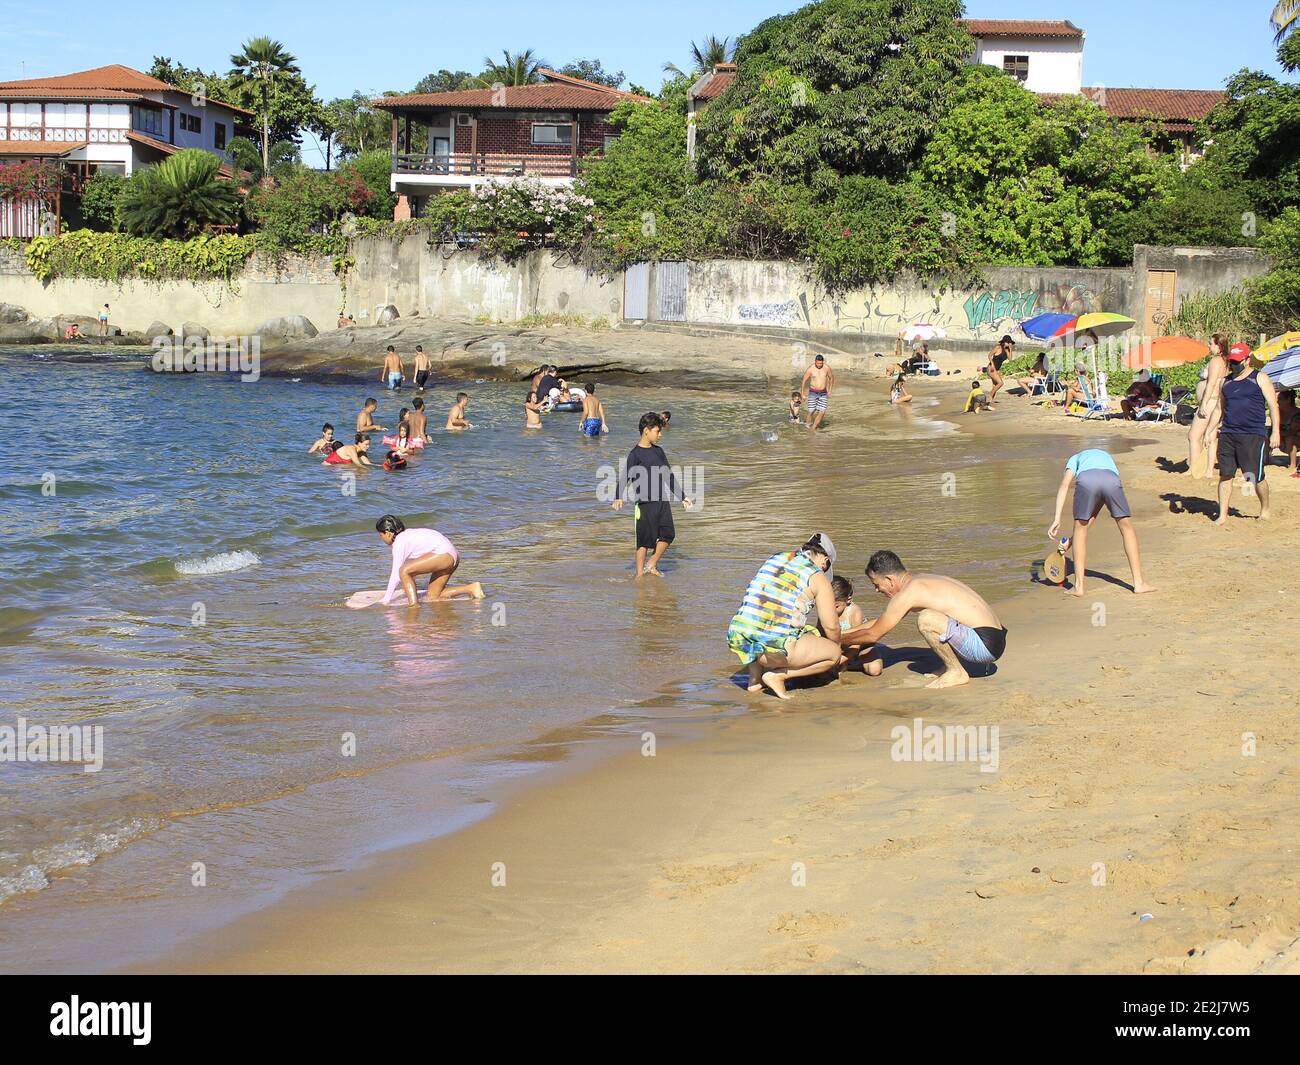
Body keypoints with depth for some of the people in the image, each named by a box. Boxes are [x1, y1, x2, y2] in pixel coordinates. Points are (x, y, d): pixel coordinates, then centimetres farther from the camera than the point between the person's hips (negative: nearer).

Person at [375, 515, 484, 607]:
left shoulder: (399, 542, -7)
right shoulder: (406, 535, 21)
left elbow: (396, 573, -9)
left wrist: (386, 599, -5)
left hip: (444, 553, -10)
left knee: (404, 571, -18)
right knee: (432, 598, 12)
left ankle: (414, 604, -18)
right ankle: (471, 588, 10)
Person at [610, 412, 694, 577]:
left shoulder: (658, 451, 11)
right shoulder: (635, 454, -10)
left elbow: (669, 476, 19)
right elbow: (625, 477, -20)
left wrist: (683, 497, 22)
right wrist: (619, 498, -36)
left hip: (663, 501, 7)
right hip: (645, 502, -7)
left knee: (669, 534, 7)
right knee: (644, 539, -3)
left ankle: (652, 565, 24)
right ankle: (639, 574, 8)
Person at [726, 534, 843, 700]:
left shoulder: (773, 560, 20)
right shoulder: (817, 578, 4)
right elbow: (831, 626, 3)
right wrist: (837, 645, 28)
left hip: (738, 641, 6)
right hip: (775, 647, -6)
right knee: (834, 653, 12)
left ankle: (755, 676, 20)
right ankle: (778, 675, 0)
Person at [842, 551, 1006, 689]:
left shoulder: (908, 593, -13)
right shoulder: (918, 581, 15)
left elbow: (873, 635, -5)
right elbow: (881, 622, 28)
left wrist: (839, 639, 8)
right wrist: (844, 632, 28)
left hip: (985, 644, -10)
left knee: (926, 619, -25)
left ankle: (957, 672, -8)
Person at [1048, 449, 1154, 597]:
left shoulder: (1076, 458, 39)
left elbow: (1065, 484, 16)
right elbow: (1094, 513, 40)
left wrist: (1057, 519, 9)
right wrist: (1072, 540, 39)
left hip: (1086, 479, -2)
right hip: (1112, 481, 2)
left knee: (1080, 527, 18)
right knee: (1127, 527, 20)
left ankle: (1079, 585, 17)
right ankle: (1139, 583, 21)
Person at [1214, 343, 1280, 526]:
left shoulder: (1260, 379, 2)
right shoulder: (1227, 382, 17)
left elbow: (1273, 406, -1)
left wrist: (1275, 432, -8)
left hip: (1253, 436, -5)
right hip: (1227, 434, 5)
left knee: (1256, 477, -3)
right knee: (1225, 475, 0)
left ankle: (1265, 509, 20)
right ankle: (1222, 516, 5)